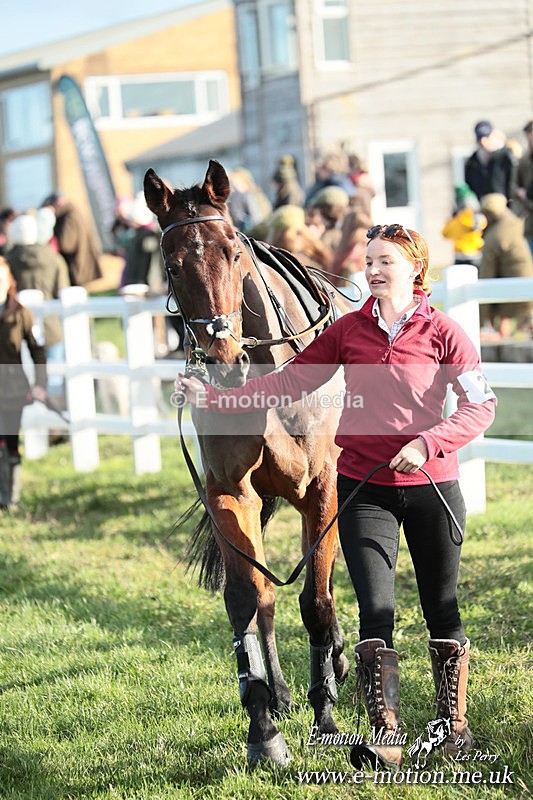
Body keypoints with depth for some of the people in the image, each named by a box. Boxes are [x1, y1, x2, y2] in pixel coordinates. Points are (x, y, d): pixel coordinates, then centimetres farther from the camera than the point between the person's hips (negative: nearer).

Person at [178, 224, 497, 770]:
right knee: (376, 610, -8)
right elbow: (288, 383, 3)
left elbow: (480, 405, -11)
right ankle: (385, 739, -10)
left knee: (442, 606, 11)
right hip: (364, 488, 1)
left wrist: (428, 443, -25)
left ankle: (454, 721, 29)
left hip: (431, 485, -1)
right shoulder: (348, 330, 3)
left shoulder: (442, 333, -5)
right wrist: (214, 399, -5)